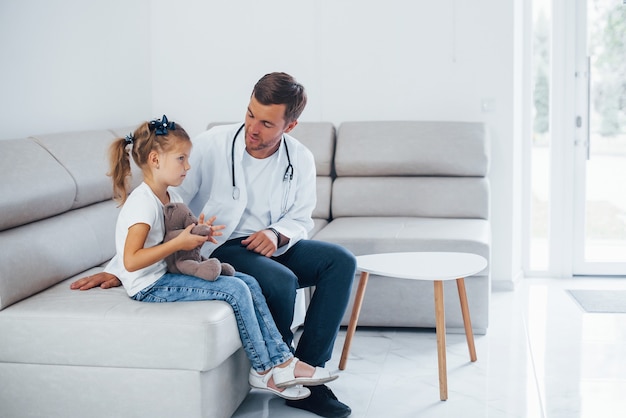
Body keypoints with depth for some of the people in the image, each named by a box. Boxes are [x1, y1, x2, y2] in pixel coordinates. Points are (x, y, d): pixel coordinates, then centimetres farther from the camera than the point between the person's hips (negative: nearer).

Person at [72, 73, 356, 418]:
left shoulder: (300, 160, -2)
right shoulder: (212, 145, -14)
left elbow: (300, 220, 7)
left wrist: (277, 234, -19)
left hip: (274, 246, 5)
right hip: (221, 249, -5)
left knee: (341, 261, -17)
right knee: (281, 281, -32)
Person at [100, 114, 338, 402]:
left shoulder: (170, 196, 11)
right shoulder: (142, 203, -20)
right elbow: (131, 262, -27)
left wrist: (198, 235, -3)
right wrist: (178, 243, -27)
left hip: (167, 273, 10)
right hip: (150, 286, -10)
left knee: (249, 282, -1)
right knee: (235, 290, -19)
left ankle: (282, 361, -4)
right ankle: (263, 370, -4)